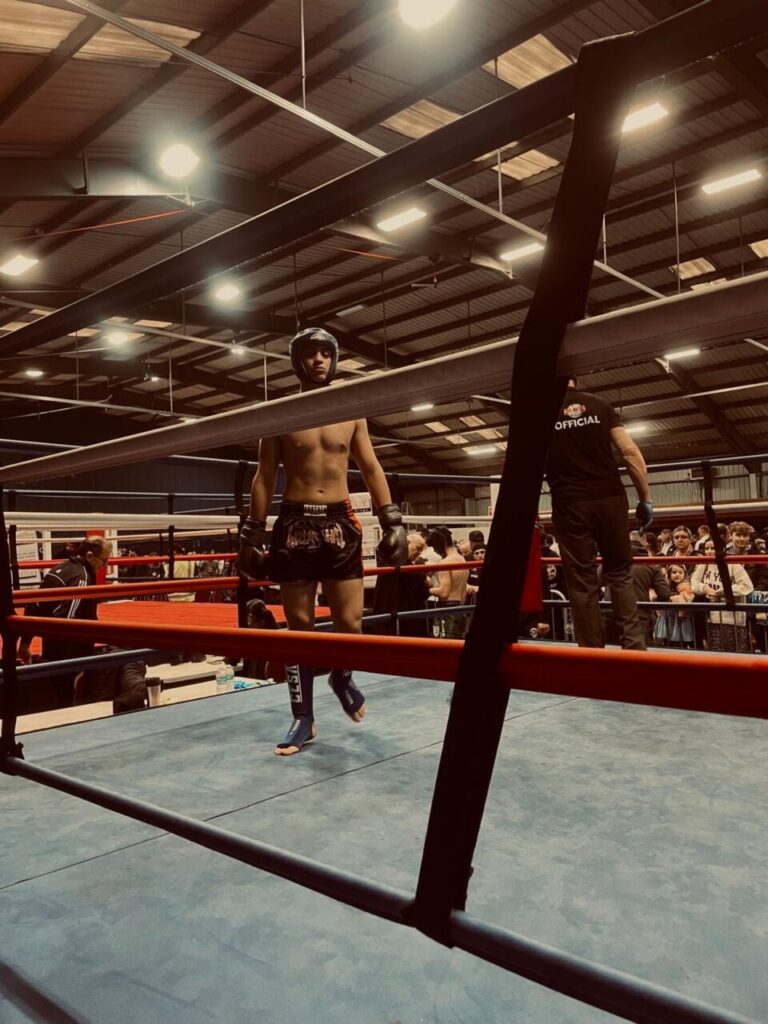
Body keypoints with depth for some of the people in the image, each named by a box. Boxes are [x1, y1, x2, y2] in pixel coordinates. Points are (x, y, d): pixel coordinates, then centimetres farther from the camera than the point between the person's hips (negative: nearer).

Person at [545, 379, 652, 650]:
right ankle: (635, 645, 5)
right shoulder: (599, 405, 9)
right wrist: (645, 498, 8)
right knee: (620, 573, 14)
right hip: (611, 499, 2)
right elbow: (630, 451, 2)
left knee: (582, 582, 4)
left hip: (570, 505, -2)